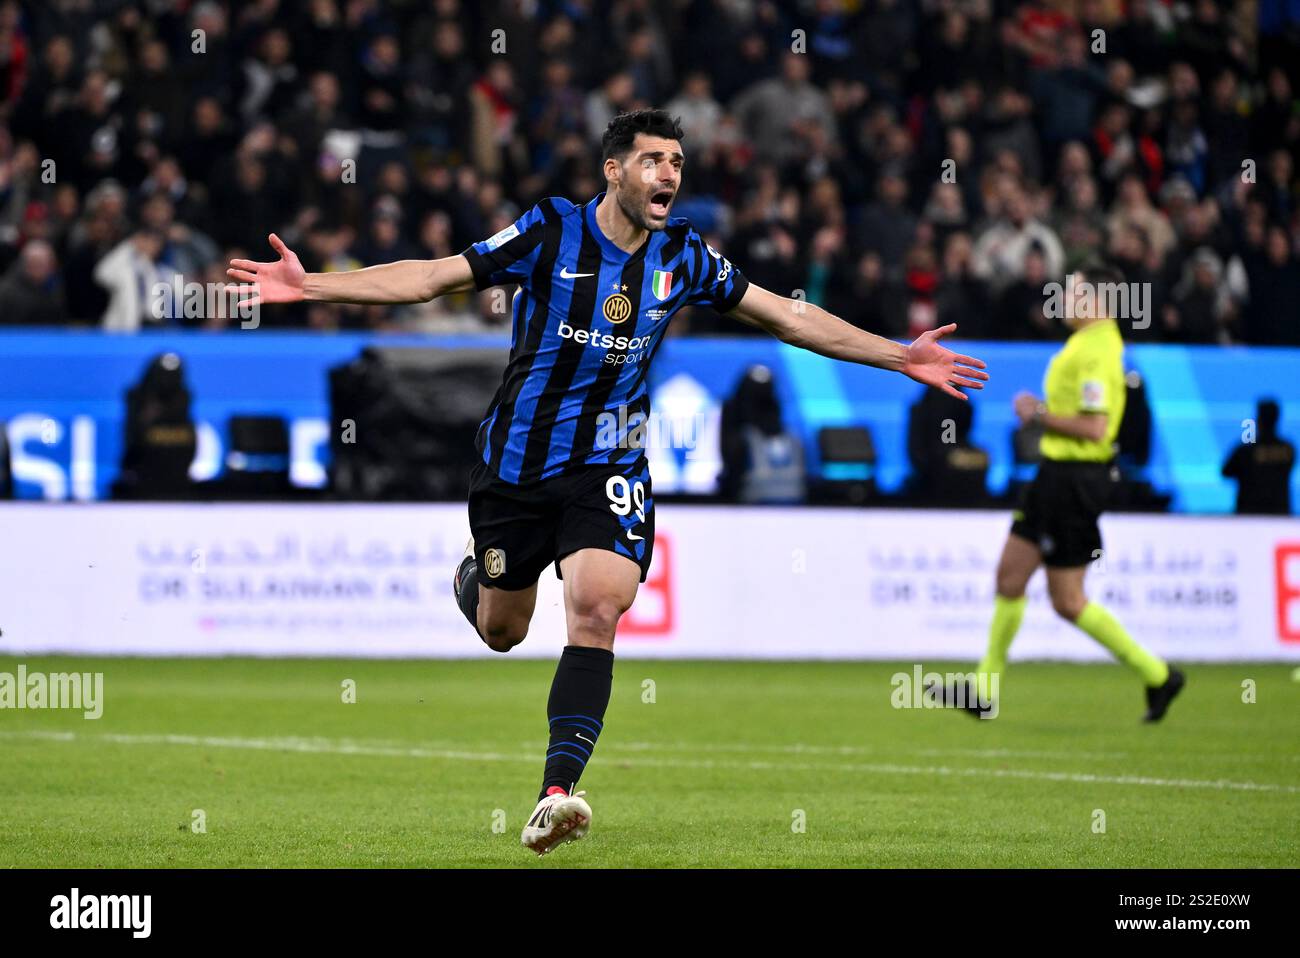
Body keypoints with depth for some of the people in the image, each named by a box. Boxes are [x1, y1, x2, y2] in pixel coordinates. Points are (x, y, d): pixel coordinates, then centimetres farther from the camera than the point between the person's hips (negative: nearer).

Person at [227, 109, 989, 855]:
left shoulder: (683, 255, -2)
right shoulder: (551, 232, -11)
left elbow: (786, 315, 7)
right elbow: (432, 277, -11)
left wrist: (898, 357, 4)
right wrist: (308, 285, -19)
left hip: (610, 470, 1)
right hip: (517, 463, -1)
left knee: (596, 613, -22)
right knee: (501, 631, 13)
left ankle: (557, 792, -26)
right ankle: (474, 575, 52)